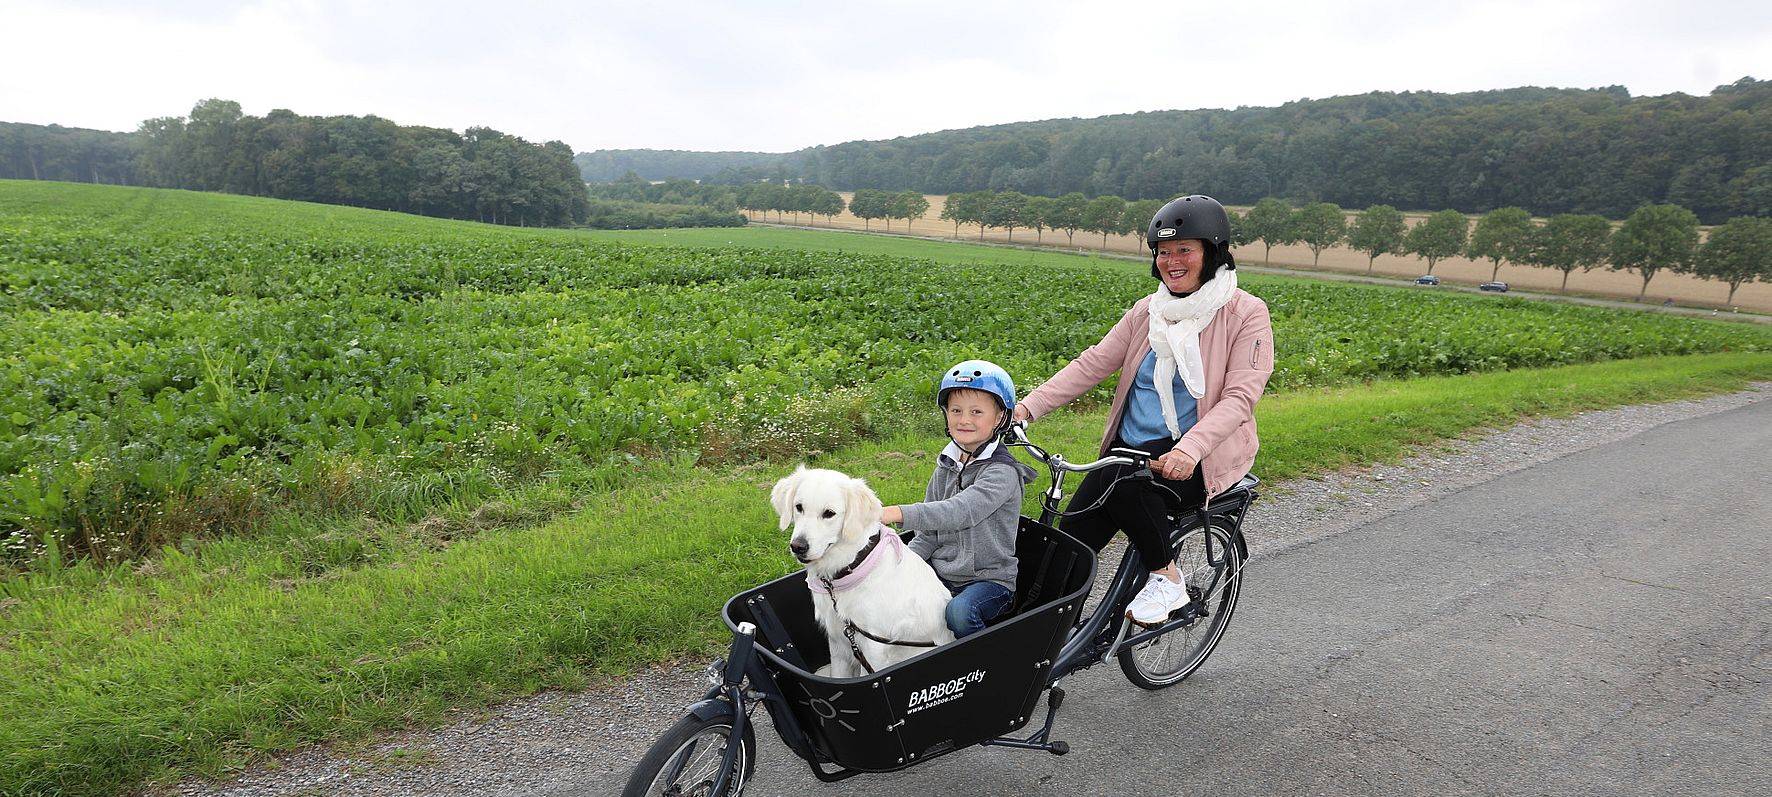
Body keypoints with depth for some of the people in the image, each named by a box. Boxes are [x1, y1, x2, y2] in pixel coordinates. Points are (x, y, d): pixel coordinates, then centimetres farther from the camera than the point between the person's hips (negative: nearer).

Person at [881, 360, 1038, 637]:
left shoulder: (1001, 472, -14)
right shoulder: (945, 468, 8)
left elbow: (961, 512, -31)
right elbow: (929, 534, 12)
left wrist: (899, 513, -40)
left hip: (990, 579, -6)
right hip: (940, 573, 6)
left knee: (960, 612, -34)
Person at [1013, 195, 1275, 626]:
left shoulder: (1246, 313, -5)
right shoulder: (1149, 310, 10)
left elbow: (1240, 395, -17)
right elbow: (1093, 363, 2)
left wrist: (1189, 448, -35)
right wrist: (1028, 406, -11)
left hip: (1199, 458, -5)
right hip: (1131, 444, 5)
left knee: (1120, 479, -34)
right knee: (1072, 539, -13)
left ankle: (1166, 577, -12)